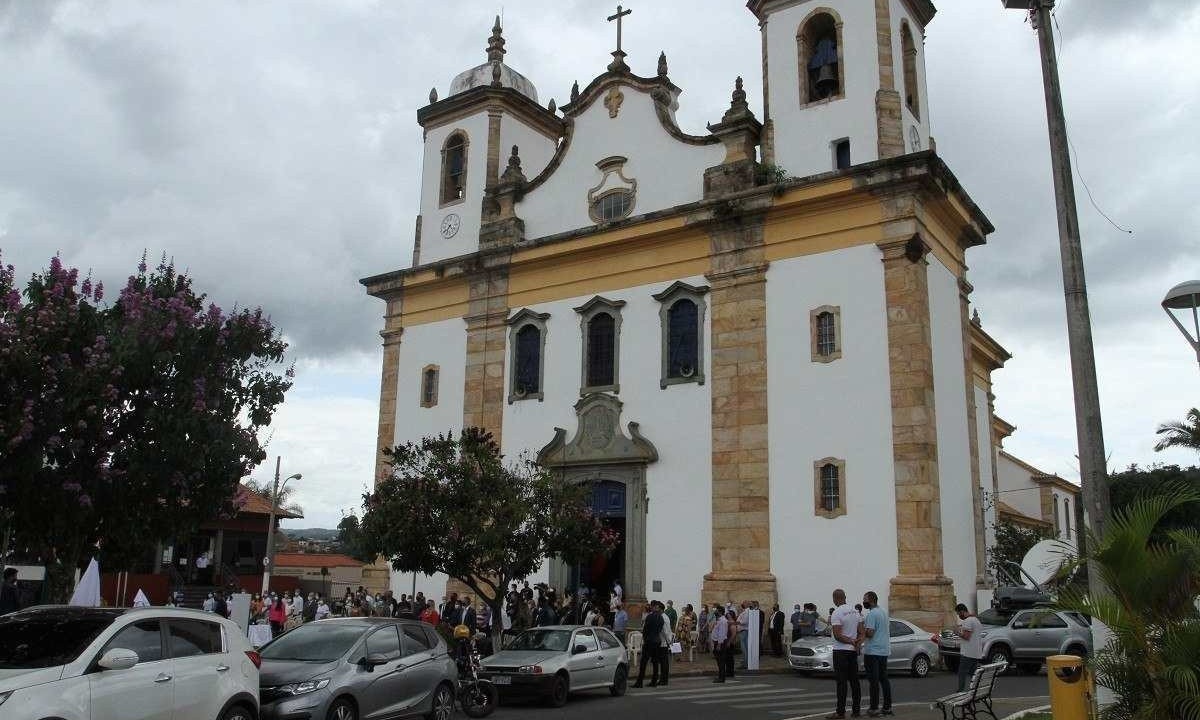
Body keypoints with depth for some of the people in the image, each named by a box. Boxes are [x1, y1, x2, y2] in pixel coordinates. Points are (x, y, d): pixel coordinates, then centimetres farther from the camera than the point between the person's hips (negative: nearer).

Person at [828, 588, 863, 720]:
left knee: (841, 682, -6)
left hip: (841, 651, -7)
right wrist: (857, 643, -6)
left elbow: (837, 635, -20)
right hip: (853, 651, 7)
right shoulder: (855, 611, 10)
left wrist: (851, 641, -10)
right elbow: (861, 632, 8)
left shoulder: (836, 613, -15)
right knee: (854, 681, 11)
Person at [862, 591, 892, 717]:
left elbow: (870, 633, -23)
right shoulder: (883, 612, 14)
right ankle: (887, 707, 15)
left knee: (873, 681, -6)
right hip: (884, 650, 9)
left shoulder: (872, 614, -15)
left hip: (872, 651, -9)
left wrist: (861, 629, -5)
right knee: (884, 679, 12)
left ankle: (874, 708, -5)